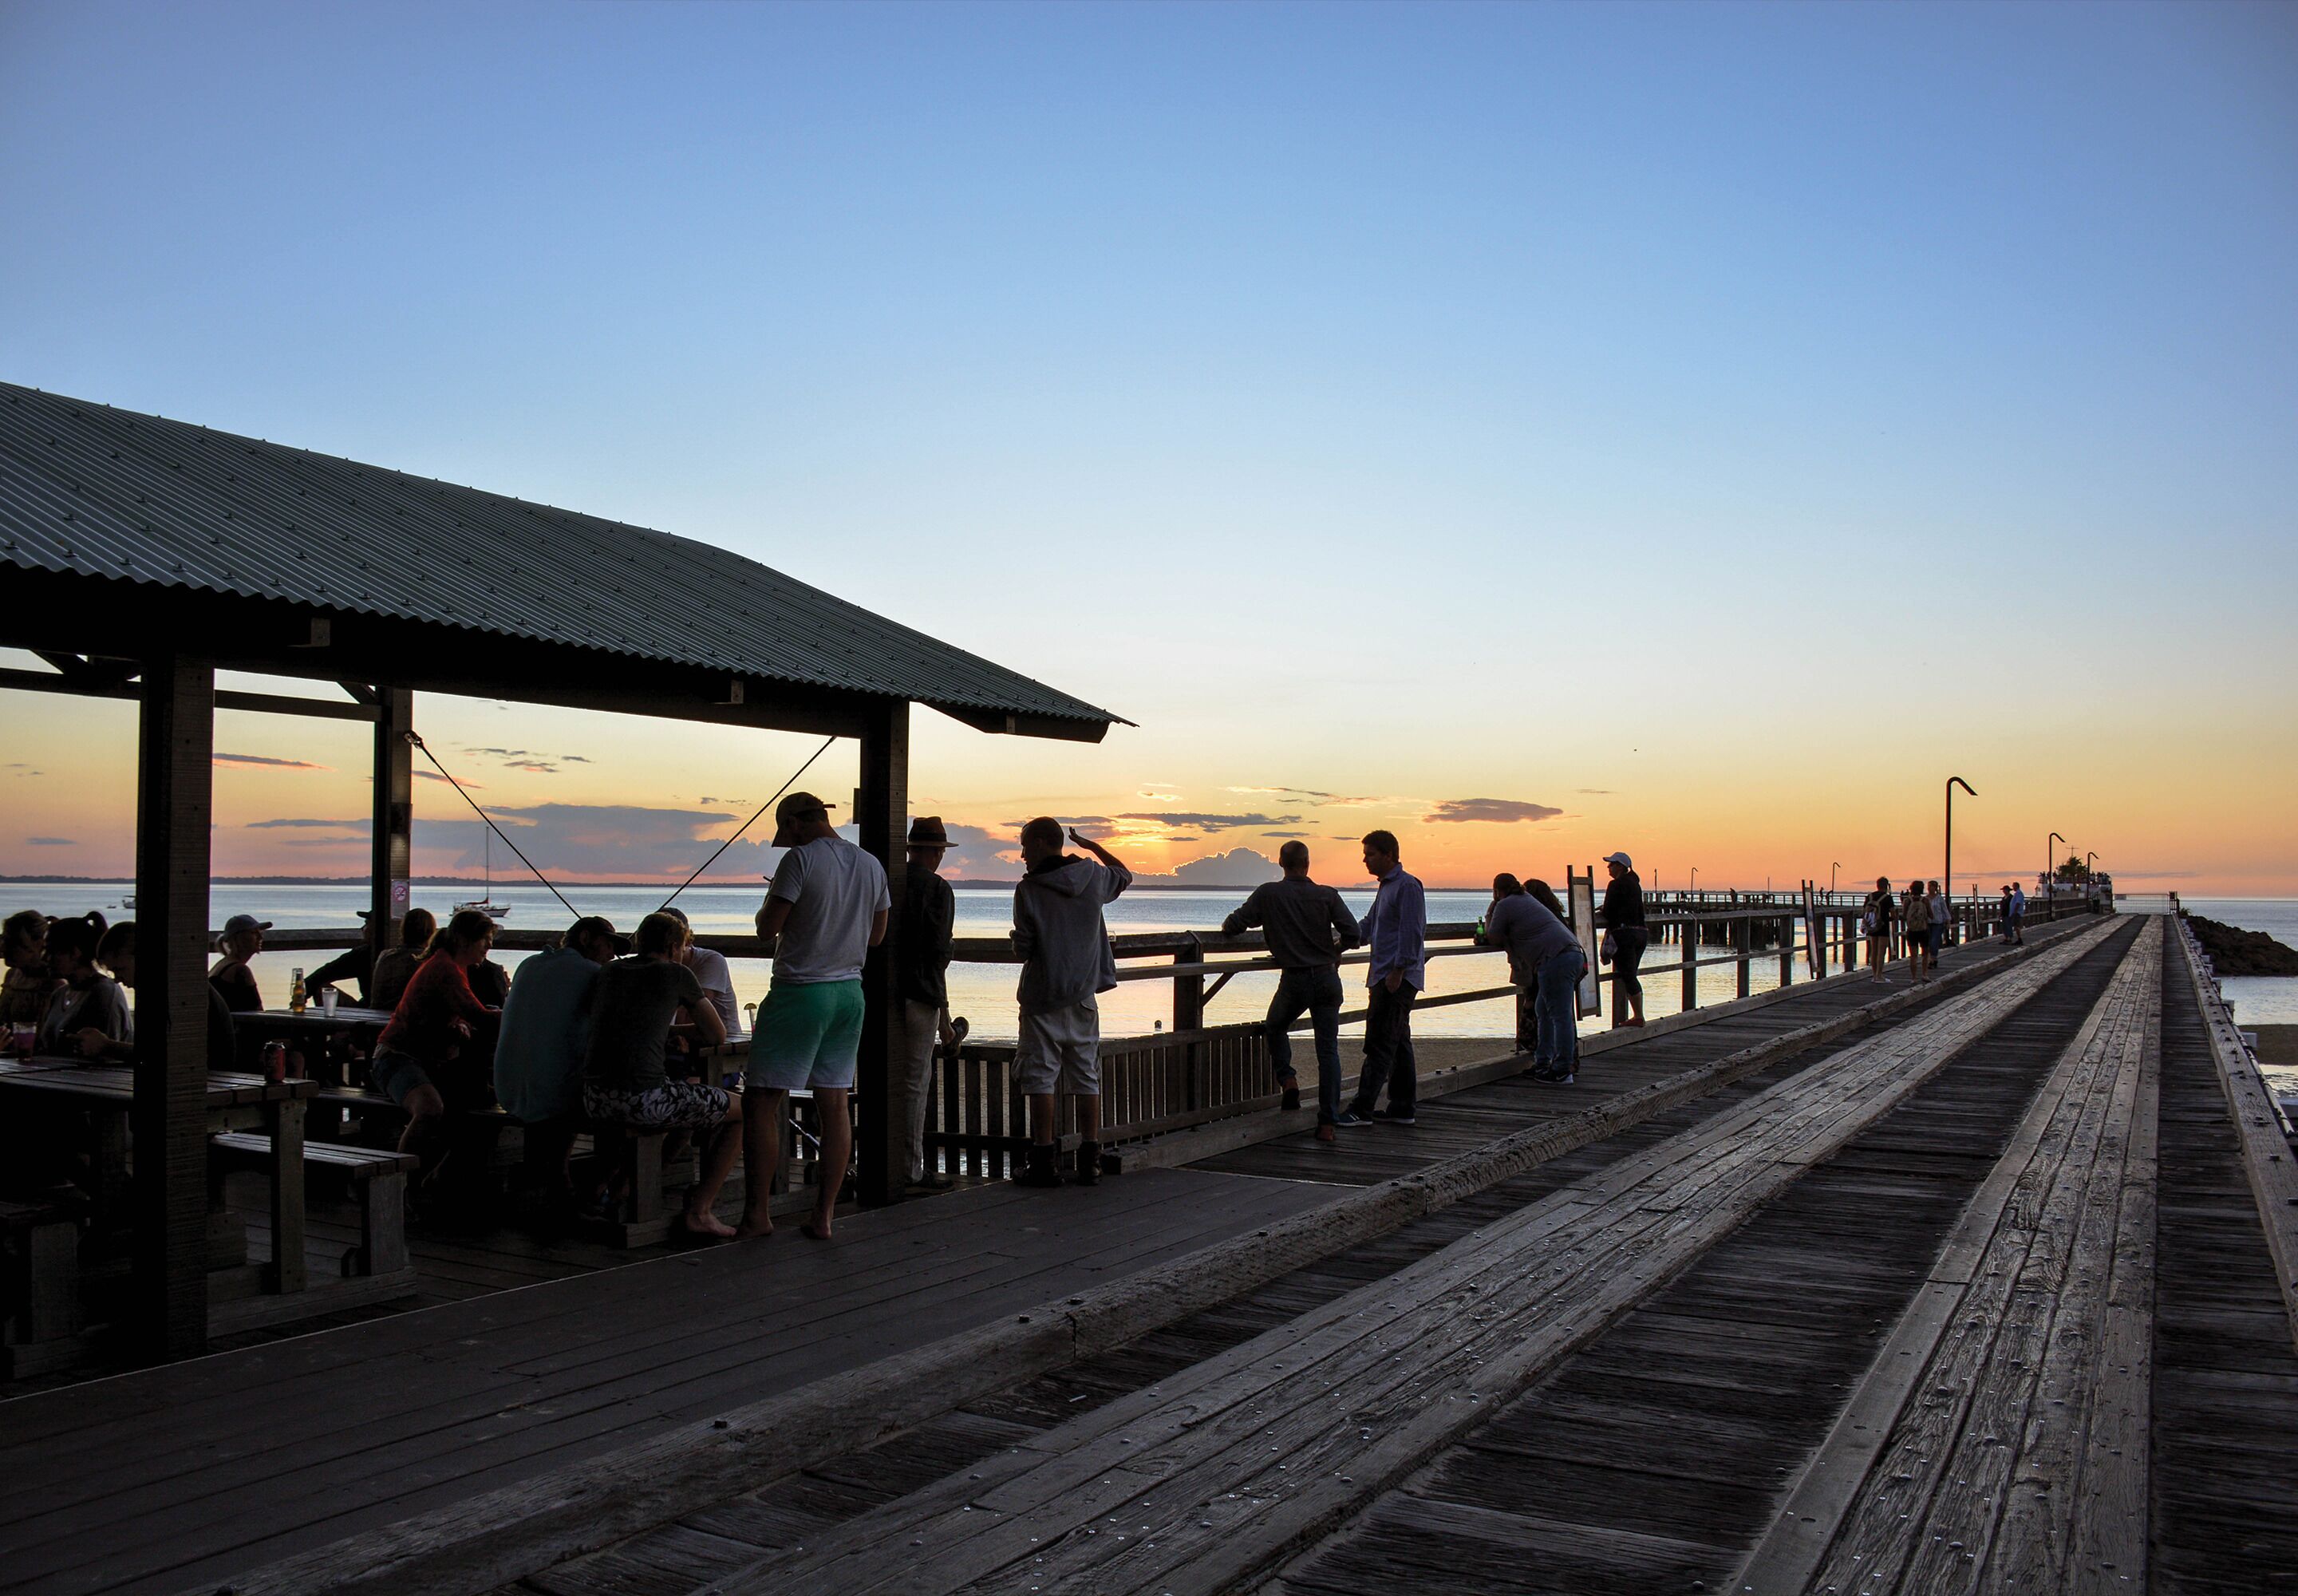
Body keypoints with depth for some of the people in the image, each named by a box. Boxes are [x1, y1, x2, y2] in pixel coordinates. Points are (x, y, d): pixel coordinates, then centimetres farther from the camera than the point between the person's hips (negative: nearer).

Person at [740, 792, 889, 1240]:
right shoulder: (871, 865, 8)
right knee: (835, 1104, 8)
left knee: (762, 1100, 2)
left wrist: (770, 903, 9)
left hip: (800, 992, -7)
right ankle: (824, 1216, 10)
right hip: (850, 992, 7)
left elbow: (767, 929, -12)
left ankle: (758, 1212, 4)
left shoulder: (801, 859, -12)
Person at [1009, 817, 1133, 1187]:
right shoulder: (1093, 877, 2)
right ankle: (1090, 1162, 9)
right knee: (1087, 1077, 8)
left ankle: (1043, 1162, 0)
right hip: (1084, 995, 4)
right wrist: (1091, 845, 29)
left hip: (1043, 995, -4)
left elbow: (1023, 948, -9)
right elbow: (1125, 875, 25)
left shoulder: (1028, 889, -10)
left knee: (1041, 1077, 1)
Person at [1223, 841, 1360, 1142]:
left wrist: (1228, 926, 20)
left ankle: (1287, 1079, 7)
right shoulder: (1327, 895, -1)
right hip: (1327, 978, 1)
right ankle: (1327, 1123, 2)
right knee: (1328, 1049, 5)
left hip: (1294, 980, -1)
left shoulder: (1268, 894, -4)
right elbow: (1354, 933, -5)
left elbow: (1234, 925, -4)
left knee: (1275, 1028, 28)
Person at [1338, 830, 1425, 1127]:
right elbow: (1370, 925, 28)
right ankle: (1402, 1108, 16)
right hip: (1385, 977, 10)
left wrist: (1397, 972, -21)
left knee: (1380, 1043, -10)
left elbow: (1412, 933, -19)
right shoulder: (1386, 886, 19)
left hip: (1398, 978, -10)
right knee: (1398, 1042, 12)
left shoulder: (1407, 886, -12)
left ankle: (1362, 1109, -10)